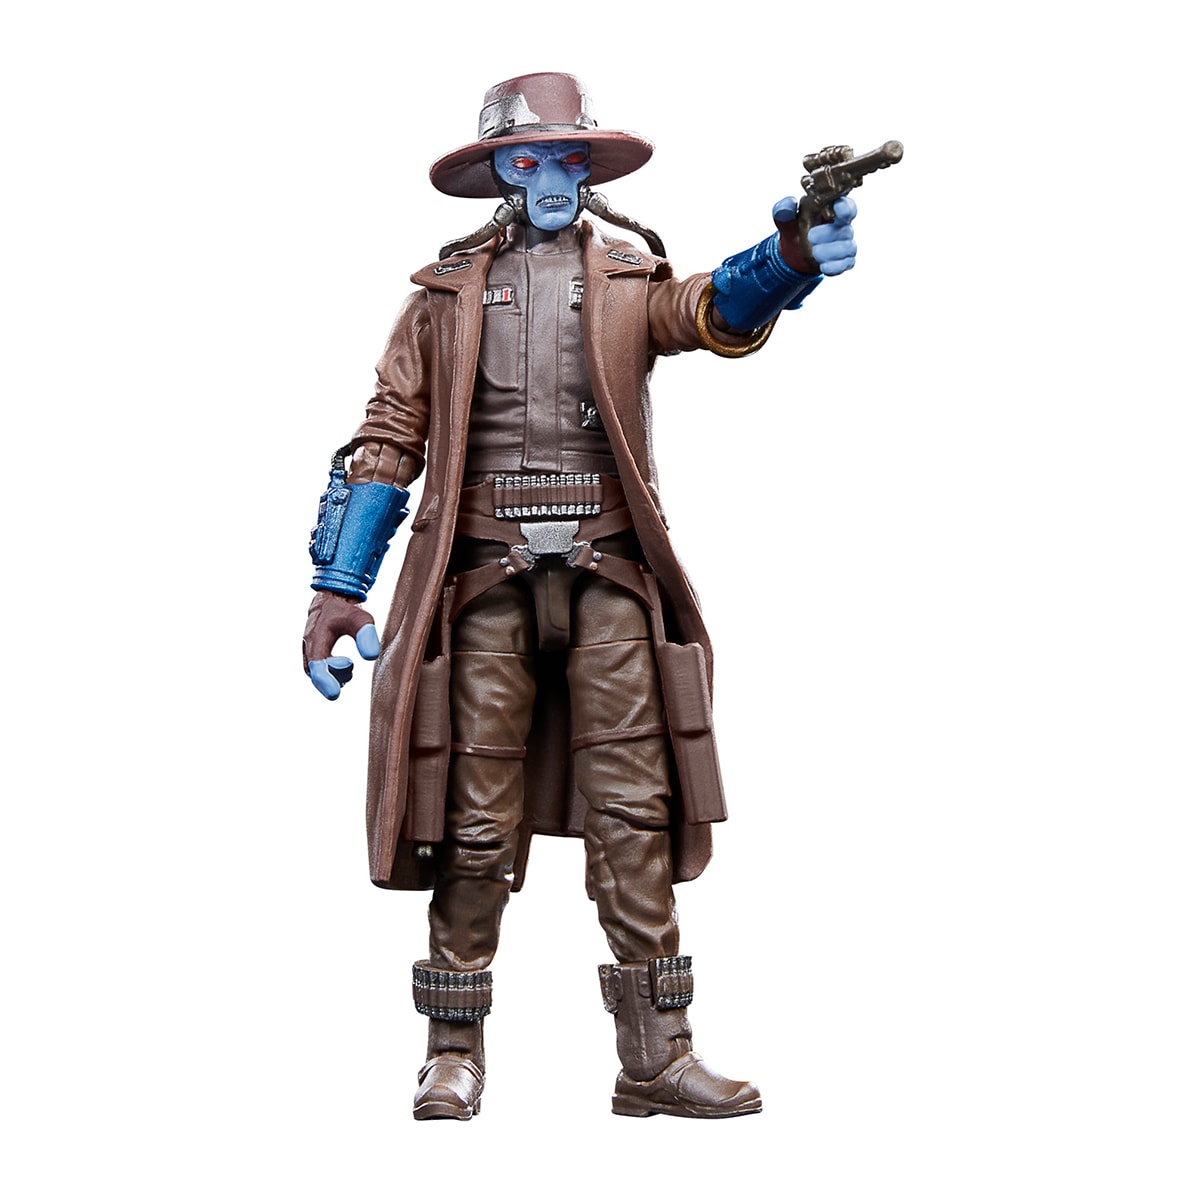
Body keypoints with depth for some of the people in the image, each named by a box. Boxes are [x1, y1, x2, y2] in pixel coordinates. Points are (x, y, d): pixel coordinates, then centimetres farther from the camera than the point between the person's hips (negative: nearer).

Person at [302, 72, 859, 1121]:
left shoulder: (629, 276, 13)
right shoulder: (448, 290, 14)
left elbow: (720, 311, -9)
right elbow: (388, 441, 11)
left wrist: (793, 258, -33)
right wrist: (337, 588, 3)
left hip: (608, 579, 0)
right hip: (488, 582, 0)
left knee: (635, 816, -2)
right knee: (476, 823, 2)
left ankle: (657, 1055, 2)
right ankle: (455, 1053, 11)